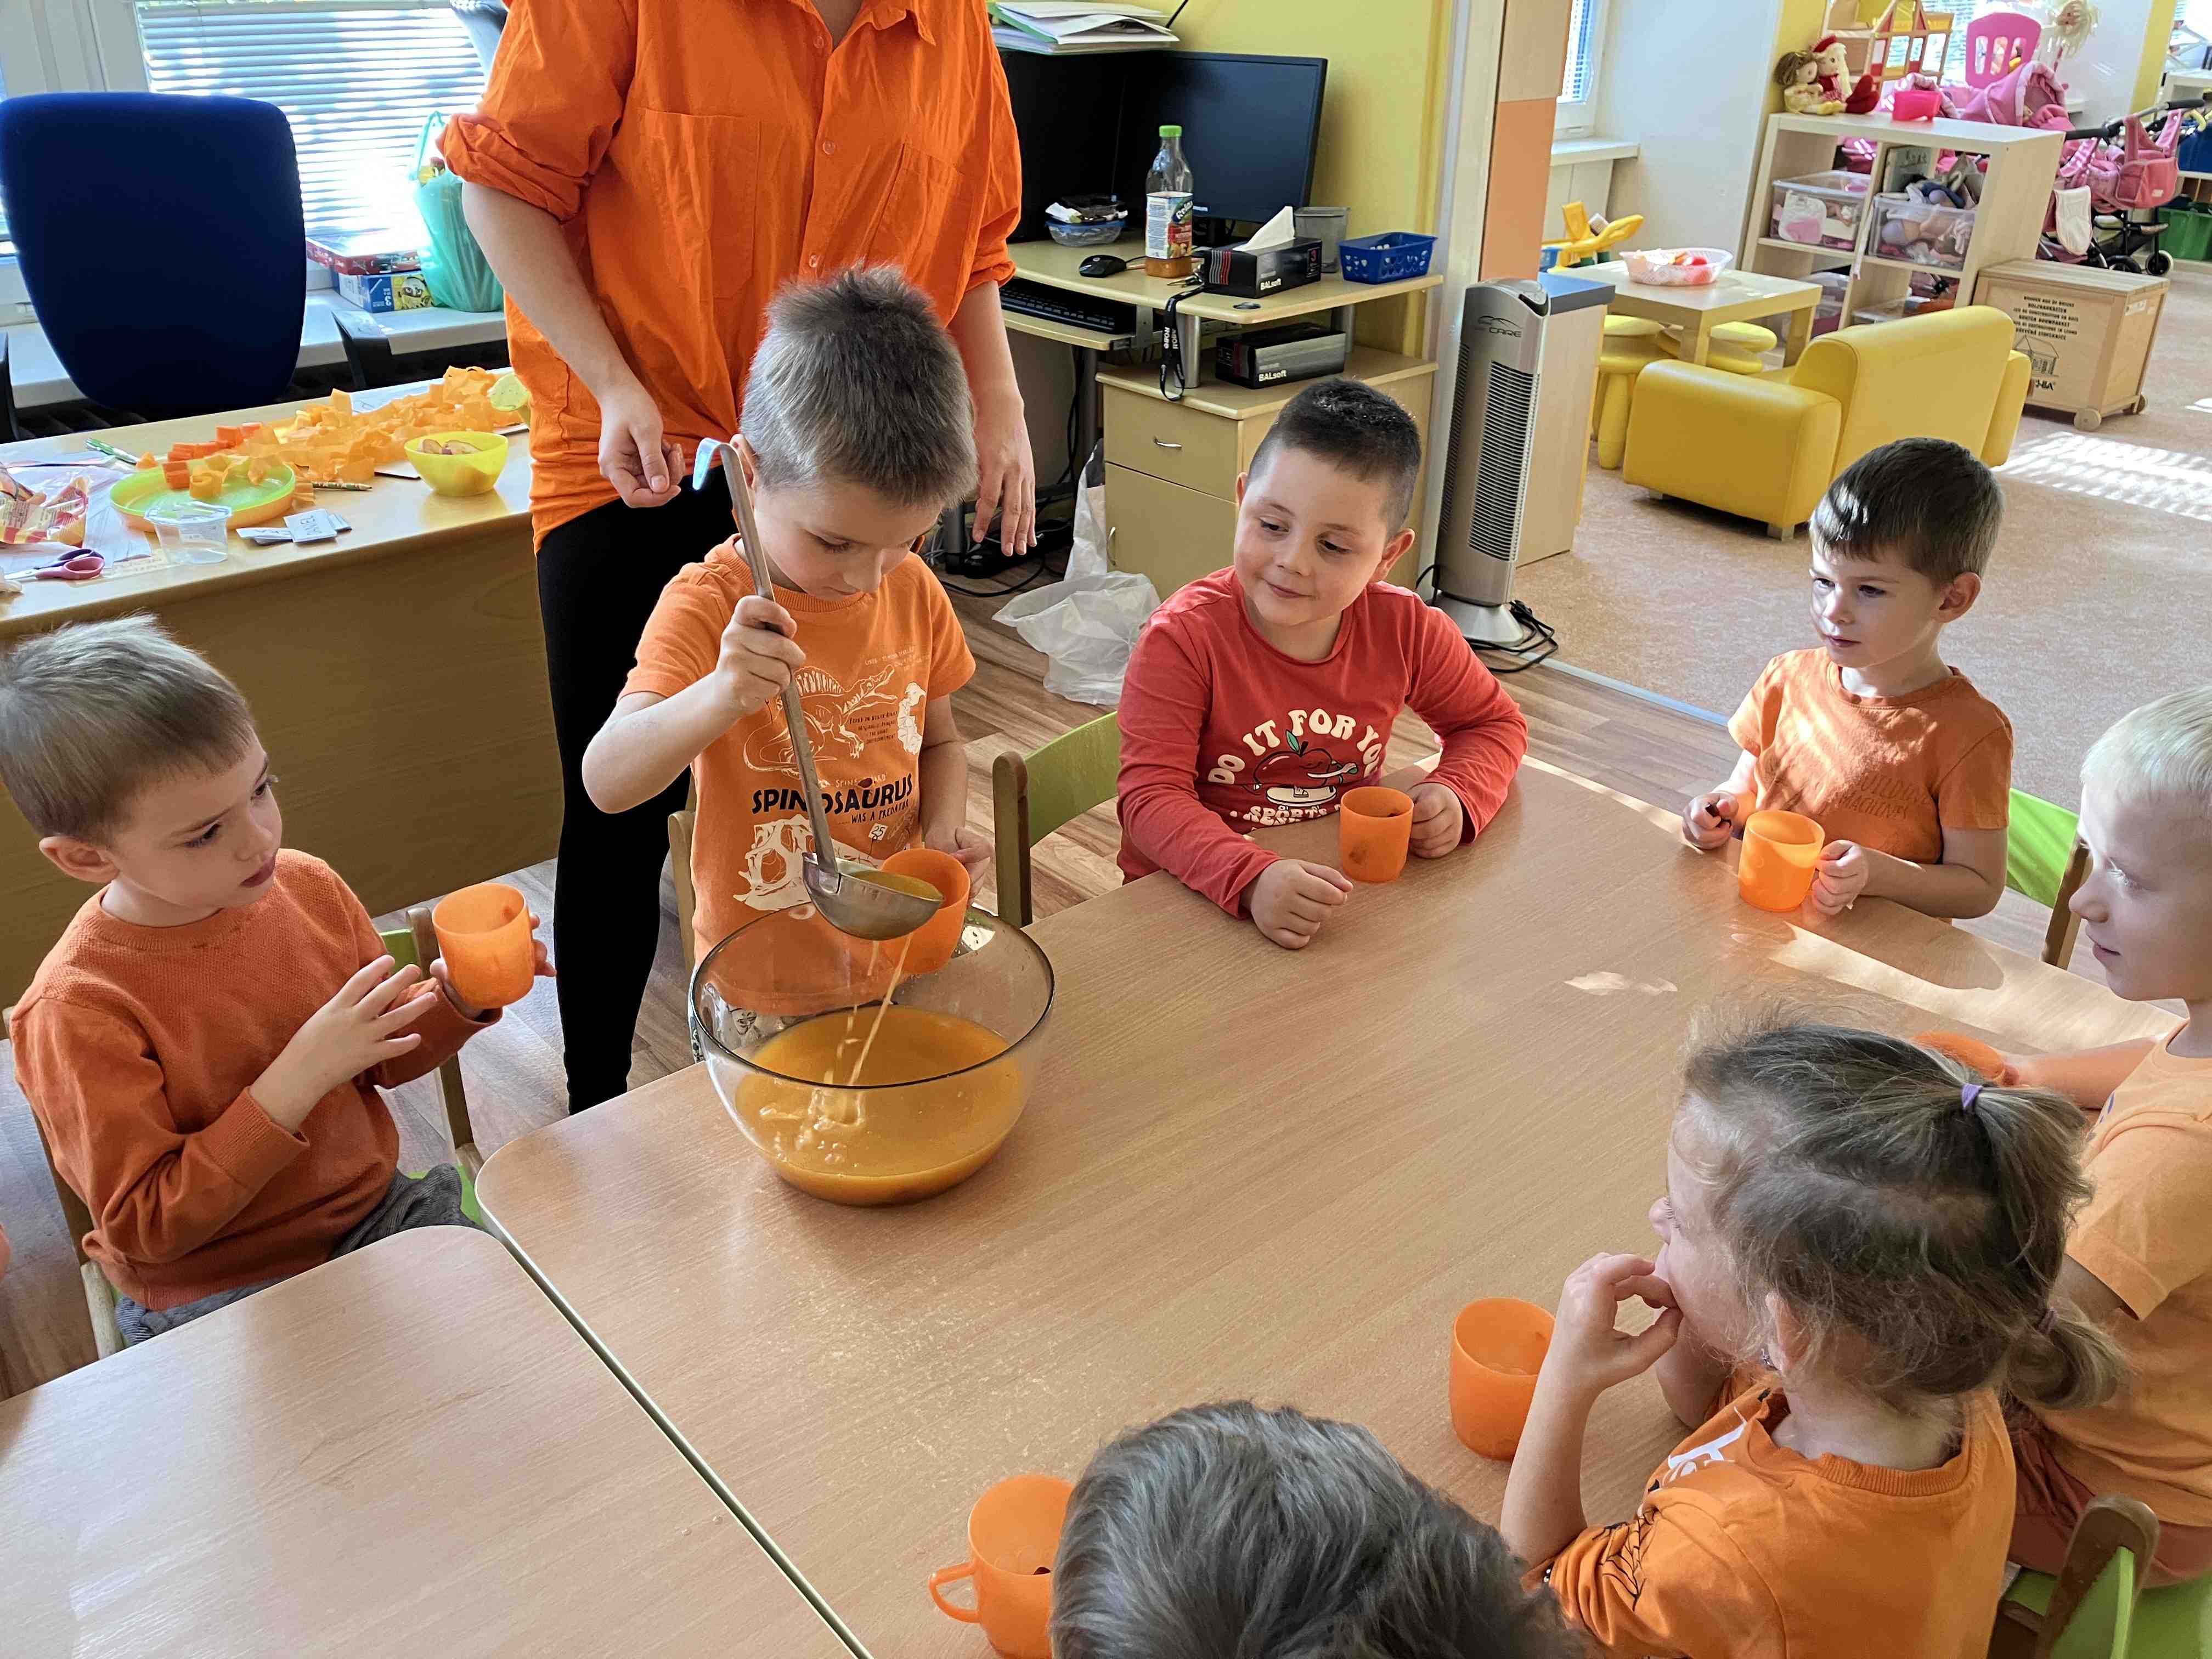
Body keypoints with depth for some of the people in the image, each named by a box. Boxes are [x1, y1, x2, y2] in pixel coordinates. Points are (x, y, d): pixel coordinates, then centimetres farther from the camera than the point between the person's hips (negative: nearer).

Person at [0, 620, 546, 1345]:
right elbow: (142, 1229, -18)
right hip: (215, 1293, -5)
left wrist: (456, 997, -12)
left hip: (375, 1213, 5)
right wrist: (300, 1077, -28)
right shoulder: (79, 1011, -21)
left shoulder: (308, 887, -5)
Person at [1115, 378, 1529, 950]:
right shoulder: (1183, 638, -18)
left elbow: (1495, 724, 10)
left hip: (1340, 890, 5)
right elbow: (1153, 797, -23)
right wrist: (1252, 880, -40)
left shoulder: (1404, 630, -6)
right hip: (1200, 897, -4)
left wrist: (1456, 797, -12)